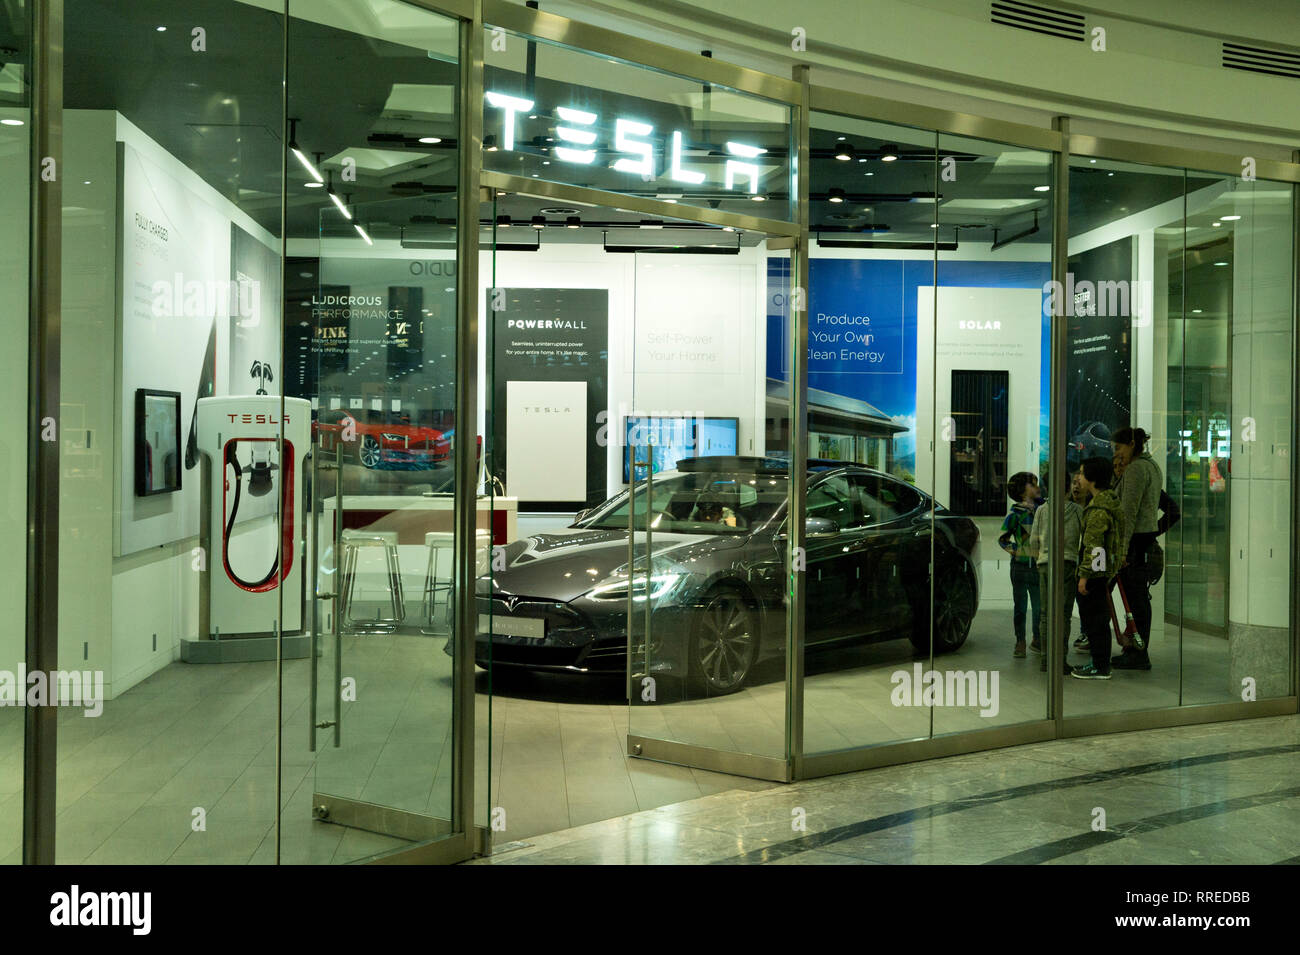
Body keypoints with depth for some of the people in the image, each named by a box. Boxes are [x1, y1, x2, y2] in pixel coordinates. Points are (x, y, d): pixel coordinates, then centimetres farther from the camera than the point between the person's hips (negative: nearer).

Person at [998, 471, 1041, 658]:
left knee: (1040, 606, 4)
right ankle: (1020, 642, 11)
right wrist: (1017, 551, -8)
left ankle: (1037, 640, 19)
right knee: (1020, 606, 3)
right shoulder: (1015, 513, -3)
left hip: (1039, 566, 3)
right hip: (1021, 565, -3)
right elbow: (1002, 539, 3)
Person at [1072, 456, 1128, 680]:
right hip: (1102, 571, 10)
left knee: (1094, 619, -3)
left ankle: (1101, 667, 2)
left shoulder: (1098, 509, -21)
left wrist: (1084, 575, -19)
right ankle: (1100, 662, 24)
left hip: (1095, 571, -10)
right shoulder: (1110, 500, 12)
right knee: (1097, 618, 17)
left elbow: (1093, 545, -22)